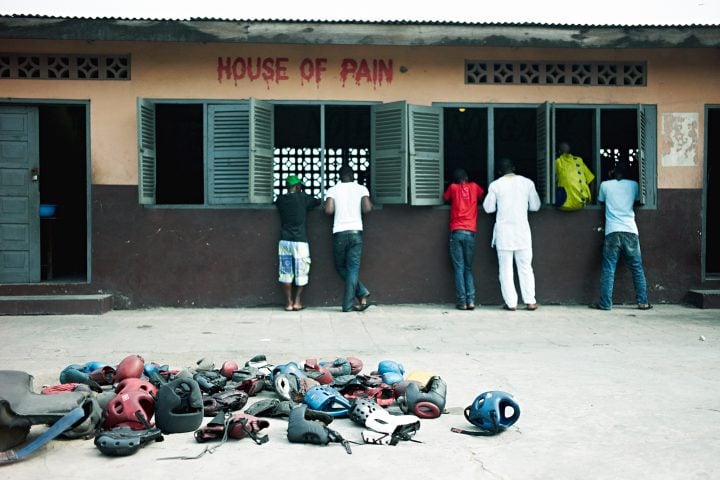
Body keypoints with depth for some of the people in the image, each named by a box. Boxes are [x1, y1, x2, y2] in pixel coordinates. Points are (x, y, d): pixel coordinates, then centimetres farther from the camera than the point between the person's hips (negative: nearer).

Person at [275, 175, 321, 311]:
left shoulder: (281, 200, 6)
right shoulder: (303, 197, -3)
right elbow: (318, 202, 12)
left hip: (284, 241, 3)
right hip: (300, 241, -3)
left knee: (286, 273, 5)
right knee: (301, 273, 8)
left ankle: (288, 303, 6)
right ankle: (297, 302, 9)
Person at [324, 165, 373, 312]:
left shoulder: (332, 190, 5)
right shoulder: (361, 189, 6)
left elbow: (329, 210, -7)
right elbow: (367, 209, -5)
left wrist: (326, 204, 16)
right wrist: (371, 205, 17)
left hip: (339, 233, 0)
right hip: (356, 232, 1)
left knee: (340, 267, 15)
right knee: (353, 268, 4)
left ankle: (361, 292, 5)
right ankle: (348, 305, 0)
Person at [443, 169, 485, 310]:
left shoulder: (453, 187, 8)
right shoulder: (474, 186, 13)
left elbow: (445, 198, 26)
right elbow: (482, 195, 33)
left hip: (456, 232, -1)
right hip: (470, 233, 1)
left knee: (459, 268, 0)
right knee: (468, 268, 10)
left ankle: (462, 301, -7)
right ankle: (471, 300, -4)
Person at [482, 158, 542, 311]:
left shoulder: (495, 185, -2)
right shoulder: (527, 183, 1)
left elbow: (488, 208, 2)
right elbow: (535, 206, 6)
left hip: (503, 230, -1)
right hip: (522, 229, 1)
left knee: (505, 268, 4)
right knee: (525, 267, 8)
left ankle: (511, 302, 2)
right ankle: (530, 301, 8)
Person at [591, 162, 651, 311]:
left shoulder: (605, 185, 7)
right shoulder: (633, 185, 11)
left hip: (612, 232, -1)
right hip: (631, 231, 1)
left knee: (608, 269, -1)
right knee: (637, 268, 8)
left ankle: (605, 303, -2)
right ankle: (643, 302, 9)